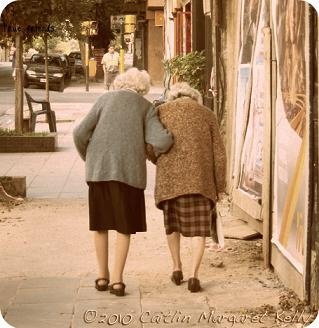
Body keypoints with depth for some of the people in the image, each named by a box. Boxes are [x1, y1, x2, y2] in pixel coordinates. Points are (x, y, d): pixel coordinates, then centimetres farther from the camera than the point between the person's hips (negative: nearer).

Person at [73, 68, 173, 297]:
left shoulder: (105, 99, 10)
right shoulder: (146, 108, 8)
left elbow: (81, 134, 2)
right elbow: (161, 141, -5)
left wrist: (88, 158, 18)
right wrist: (158, 151, 18)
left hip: (99, 168, 2)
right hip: (129, 170, -1)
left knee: (101, 223, 15)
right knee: (125, 226, 8)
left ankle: (103, 276, 21)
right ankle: (117, 280, 1)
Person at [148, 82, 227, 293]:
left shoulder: (161, 112, 7)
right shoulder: (208, 115, 8)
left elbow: (150, 148, 0)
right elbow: (219, 154, 4)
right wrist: (220, 186, 10)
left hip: (169, 180, 1)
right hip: (199, 179, -1)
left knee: (173, 222, 23)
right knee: (199, 229, 6)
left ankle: (177, 268, 24)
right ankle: (194, 275, -7)